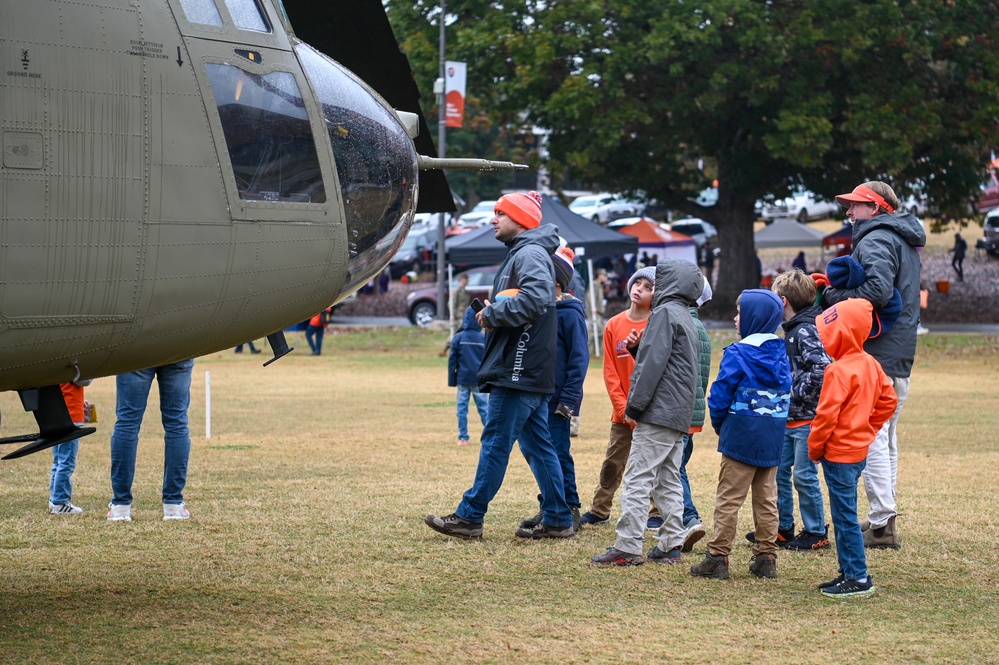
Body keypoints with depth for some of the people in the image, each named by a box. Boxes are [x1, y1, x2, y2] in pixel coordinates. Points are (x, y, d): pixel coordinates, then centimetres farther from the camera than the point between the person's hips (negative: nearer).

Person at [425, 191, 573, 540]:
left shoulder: (530, 254, -12)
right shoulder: (519, 254, 22)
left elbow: (535, 298, -28)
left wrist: (493, 315, -16)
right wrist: (494, 313, 6)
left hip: (518, 369, -10)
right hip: (528, 371, 10)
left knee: (496, 441, -6)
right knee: (537, 445, 10)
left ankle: (469, 516, -3)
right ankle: (558, 520, 11)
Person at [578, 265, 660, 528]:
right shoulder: (614, 325, 3)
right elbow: (610, 371, 1)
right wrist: (623, 407, -5)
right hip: (622, 411, 3)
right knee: (612, 463, 8)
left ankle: (656, 514, 14)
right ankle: (599, 510, 17)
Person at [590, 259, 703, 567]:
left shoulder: (665, 313, -10)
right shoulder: (686, 317, 20)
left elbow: (654, 362, -17)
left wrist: (636, 402, -15)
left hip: (658, 413, -10)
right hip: (679, 414, 10)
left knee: (638, 479, -10)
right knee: (669, 481, 11)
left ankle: (628, 547, -14)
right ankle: (671, 545, 11)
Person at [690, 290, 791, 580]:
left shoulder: (738, 354, -12)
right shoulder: (781, 354, 7)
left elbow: (720, 394, -11)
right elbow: (787, 392, 13)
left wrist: (718, 423, 6)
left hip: (742, 435, -6)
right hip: (774, 436, 6)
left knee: (728, 499, -2)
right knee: (766, 498, 11)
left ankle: (718, 558, -2)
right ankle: (766, 558, 12)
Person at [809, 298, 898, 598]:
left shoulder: (838, 371, -20)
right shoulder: (870, 364, 8)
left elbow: (826, 415, -21)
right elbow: (888, 401, 17)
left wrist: (815, 447, -9)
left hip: (839, 454, -9)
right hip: (859, 449, 9)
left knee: (845, 517, -4)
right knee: (844, 516, 16)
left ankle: (858, 579, -1)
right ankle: (848, 571, 20)